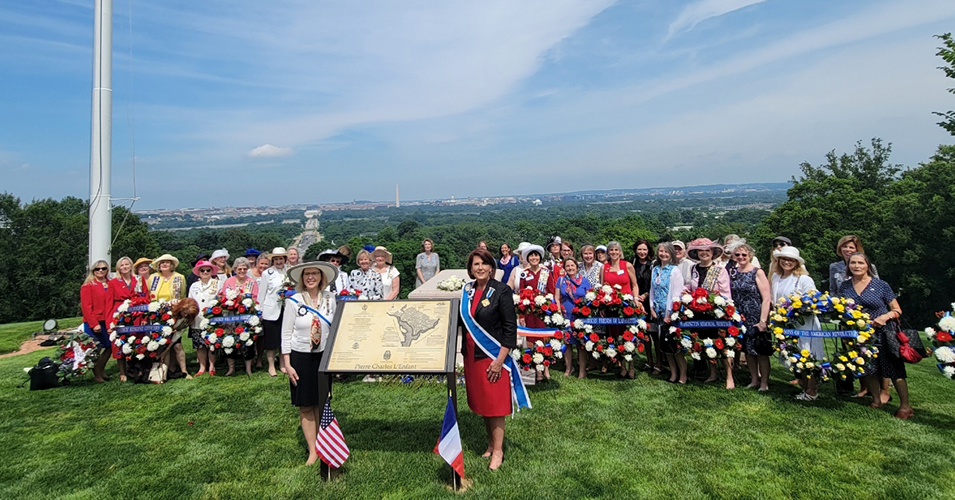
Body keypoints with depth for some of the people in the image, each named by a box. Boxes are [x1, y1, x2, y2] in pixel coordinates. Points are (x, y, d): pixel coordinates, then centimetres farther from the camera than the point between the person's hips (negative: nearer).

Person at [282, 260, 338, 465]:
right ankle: (312, 450, 14)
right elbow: (286, 334, -6)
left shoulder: (329, 299, -1)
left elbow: (335, 327, 5)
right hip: (300, 357, -2)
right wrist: (287, 364, -8)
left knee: (321, 403, 10)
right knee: (305, 406, 4)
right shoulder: (293, 301, -9)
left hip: (323, 356, 2)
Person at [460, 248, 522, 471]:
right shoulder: (467, 290, 5)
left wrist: (499, 360, -16)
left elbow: (510, 328, -12)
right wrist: (464, 352, 9)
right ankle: (491, 443, 30)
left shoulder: (501, 291, -11)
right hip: (471, 356, 6)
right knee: (480, 402, 15)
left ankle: (498, 451, 13)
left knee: (494, 403, 1)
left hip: (493, 356, -6)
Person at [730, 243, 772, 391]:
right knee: (748, 349, 12)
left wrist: (763, 321, -18)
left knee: (760, 350, 2)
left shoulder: (757, 272, -8)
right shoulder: (733, 272, 6)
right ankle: (754, 380, 25)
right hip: (741, 318, 5)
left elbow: (767, 298, -13)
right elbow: (730, 295, 11)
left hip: (756, 318, -5)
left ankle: (764, 383, 14)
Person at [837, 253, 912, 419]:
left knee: (894, 370, -1)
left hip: (884, 334, -3)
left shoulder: (881, 285, -4)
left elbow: (898, 311, -2)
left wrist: (886, 316, -21)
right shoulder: (844, 286, 4)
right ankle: (876, 400, 28)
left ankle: (905, 407, 11)